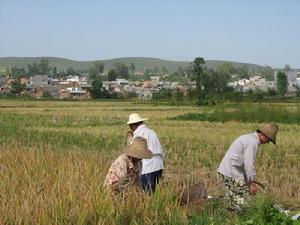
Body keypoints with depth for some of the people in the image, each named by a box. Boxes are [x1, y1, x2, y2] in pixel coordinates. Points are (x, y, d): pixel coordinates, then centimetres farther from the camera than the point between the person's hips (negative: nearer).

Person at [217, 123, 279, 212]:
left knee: (234, 202, 12)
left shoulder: (249, 138, 18)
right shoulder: (253, 142, -14)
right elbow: (249, 164, -18)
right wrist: (251, 183, -11)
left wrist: (250, 181, 23)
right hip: (232, 174, -10)